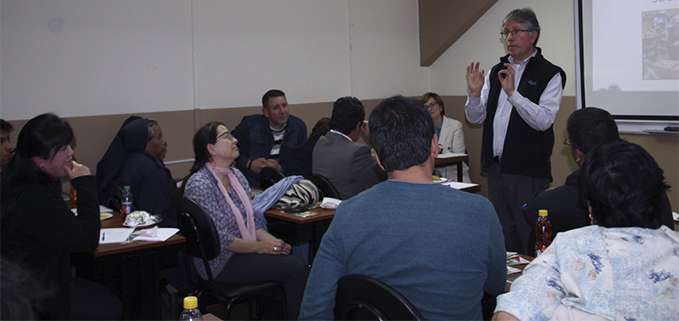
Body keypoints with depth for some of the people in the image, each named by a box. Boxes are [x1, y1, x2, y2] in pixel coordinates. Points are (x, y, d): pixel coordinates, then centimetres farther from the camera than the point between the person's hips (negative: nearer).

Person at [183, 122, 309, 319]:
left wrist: (272, 241, -4)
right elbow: (219, 238, -19)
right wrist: (261, 246, -16)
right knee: (296, 268, -18)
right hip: (221, 264, -7)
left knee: (296, 262, -17)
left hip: (246, 251, 7)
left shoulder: (236, 175, 11)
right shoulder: (199, 185, -15)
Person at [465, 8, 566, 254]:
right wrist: (474, 93, -8)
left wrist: (512, 93, -25)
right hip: (496, 168, 6)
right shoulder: (495, 72, 14)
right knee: (504, 240, 15)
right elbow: (475, 118, 11)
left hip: (528, 171, -6)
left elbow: (544, 120, -18)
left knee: (531, 241, -3)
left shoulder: (549, 74, -5)